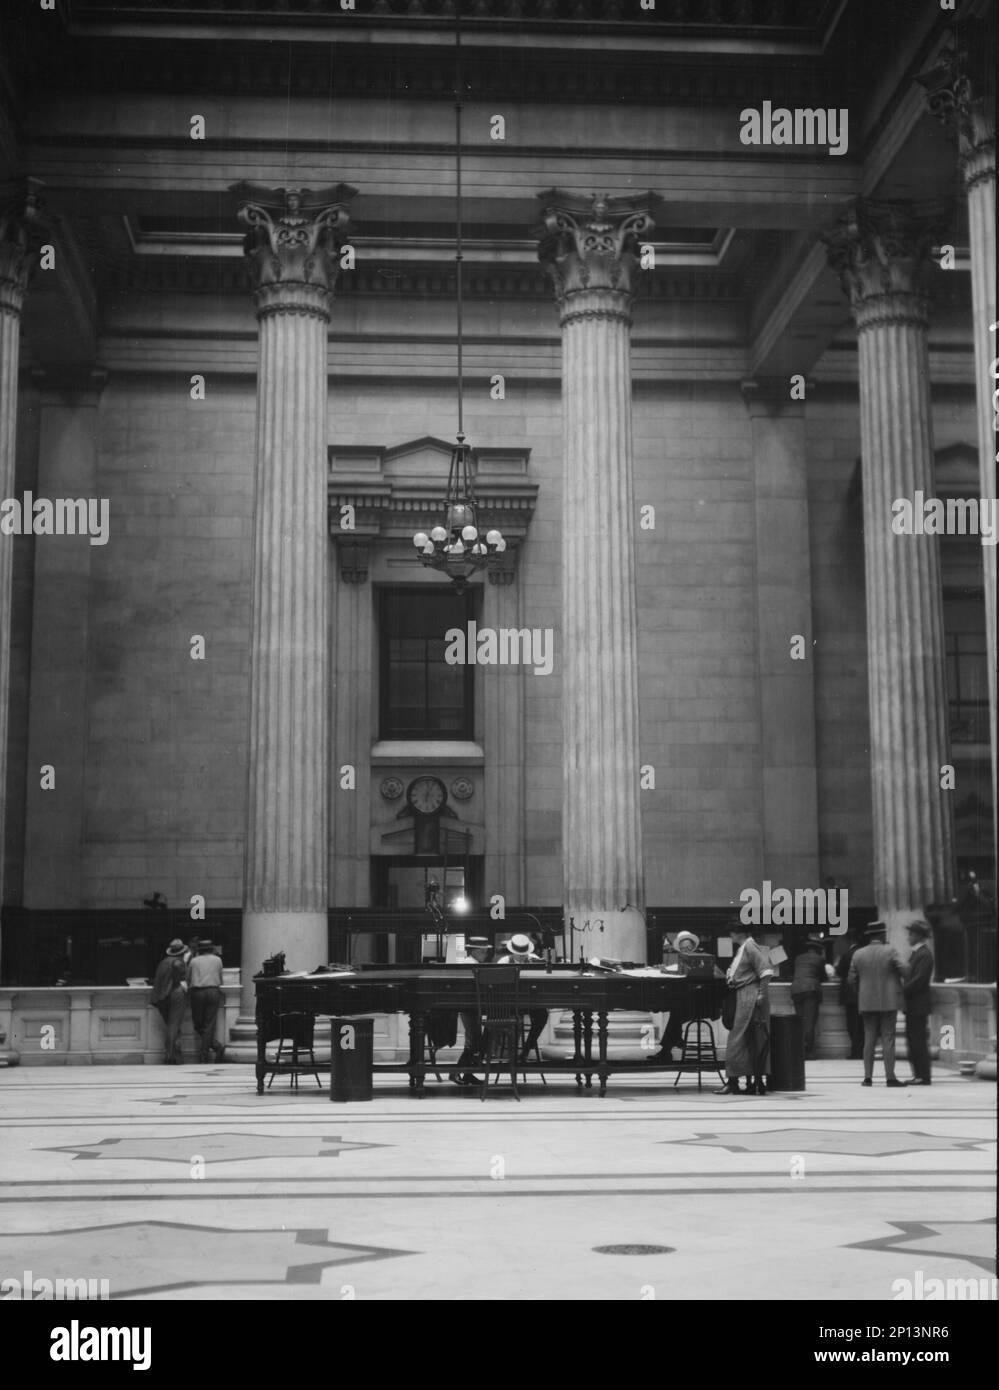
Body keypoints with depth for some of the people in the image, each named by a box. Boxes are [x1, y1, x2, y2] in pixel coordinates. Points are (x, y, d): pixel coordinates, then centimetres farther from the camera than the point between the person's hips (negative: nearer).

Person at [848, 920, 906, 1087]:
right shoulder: (890, 951, -7)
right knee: (888, 1039, -1)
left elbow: (852, 979, 4)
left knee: (869, 1040, 7)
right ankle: (890, 1077, -3)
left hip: (867, 1003, 3)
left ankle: (867, 1077, 4)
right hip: (888, 1002, -3)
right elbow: (902, 971, -9)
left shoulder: (858, 954, 4)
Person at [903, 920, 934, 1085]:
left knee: (919, 1041, -6)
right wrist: (903, 989, 6)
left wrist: (902, 991, -15)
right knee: (912, 1041, 12)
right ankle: (918, 1074, 17)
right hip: (912, 1005, 10)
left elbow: (918, 980, -20)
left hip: (918, 1005, -10)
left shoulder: (924, 954, -14)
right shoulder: (915, 953, 17)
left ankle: (923, 1076, -2)